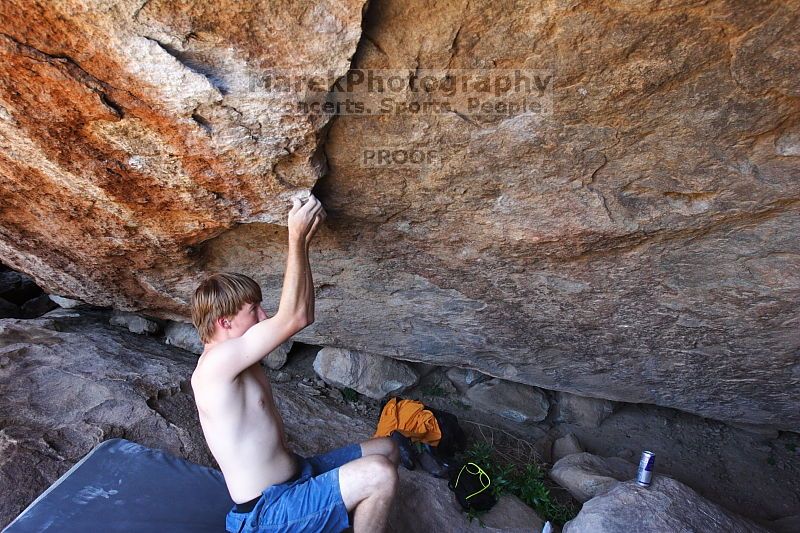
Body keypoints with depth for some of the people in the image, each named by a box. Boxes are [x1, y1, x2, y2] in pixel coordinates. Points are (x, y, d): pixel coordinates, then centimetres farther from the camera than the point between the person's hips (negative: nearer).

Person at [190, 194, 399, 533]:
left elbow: (303, 315, 3)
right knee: (379, 474, -24)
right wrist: (296, 238, -22)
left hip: (296, 474, 9)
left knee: (386, 449, 11)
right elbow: (293, 318, -29)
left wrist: (304, 242, -3)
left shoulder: (234, 359, 6)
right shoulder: (216, 364, -23)